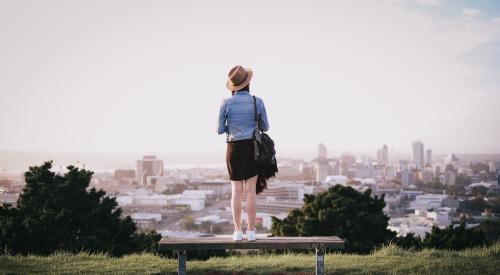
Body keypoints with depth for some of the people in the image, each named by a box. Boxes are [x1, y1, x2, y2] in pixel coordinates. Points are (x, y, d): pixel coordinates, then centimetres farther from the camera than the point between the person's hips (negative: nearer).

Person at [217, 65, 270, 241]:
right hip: (253, 147, 0)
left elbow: (220, 130, -1)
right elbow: (265, 127, 4)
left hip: (234, 148, 0)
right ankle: (251, 231, 2)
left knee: (236, 190, 6)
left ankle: (238, 231, 3)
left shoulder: (226, 103, -6)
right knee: (251, 190, 3)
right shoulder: (258, 102, -4)